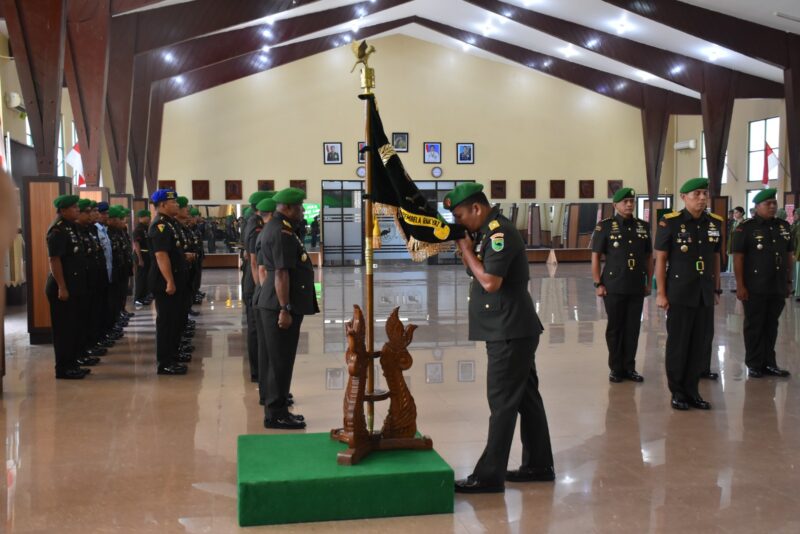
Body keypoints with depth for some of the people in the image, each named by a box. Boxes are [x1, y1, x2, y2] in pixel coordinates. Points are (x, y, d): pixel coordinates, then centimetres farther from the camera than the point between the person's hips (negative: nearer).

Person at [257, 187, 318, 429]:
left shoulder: (276, 228, 16)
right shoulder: (282, 232, -17)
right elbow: (281, 274, -23)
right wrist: (285, 309, -24)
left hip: (277, 304, 11)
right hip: (282, 306, -11)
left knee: (280, 361, 16)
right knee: (281, 361, -3)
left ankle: (277, 409, 25)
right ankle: (276, 414, 4)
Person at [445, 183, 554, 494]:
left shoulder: (500, 233, -17)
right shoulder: (488, 232, 13)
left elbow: (489, 281, -25)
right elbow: (474, 272, 17)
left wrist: (467, 248, -13)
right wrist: (463, 246, 2)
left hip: (510, 333, -10)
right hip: (512, 330, 10)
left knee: (502, 402, -6)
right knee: (525, 396, 15)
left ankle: (490, 476, 0)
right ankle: (538, 465, 24)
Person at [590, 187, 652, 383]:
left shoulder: (643, 226, 8)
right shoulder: (605, 226, -3)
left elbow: (649, 256, 13)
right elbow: (595, 256, -3)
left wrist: (649, 282, 9)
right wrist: (598, 284, -7)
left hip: (637, 288, 3)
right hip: (613, 287, -3)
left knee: (633, 328, 7)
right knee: (615, 328, 6)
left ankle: (629, 367, 19)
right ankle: (616, 368, 16)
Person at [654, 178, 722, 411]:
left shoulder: (715, 223, 6)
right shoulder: (670, 222, -8)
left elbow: (716, 258, 13)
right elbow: (660, 258, -6)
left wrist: (716, 289, 13)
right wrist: (661, 293, -9)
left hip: (705, 294, 4)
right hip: (679, 293, -4)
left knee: (700, 343, 8)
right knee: (678, 344, 4)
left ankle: (692, 390, 21)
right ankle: (677, 392, 17)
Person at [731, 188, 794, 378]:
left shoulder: (784, 226, 8)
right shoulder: (745, 228, -7)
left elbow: (790, 255, 14)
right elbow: (738, 258, -9)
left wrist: (789, 281, 11)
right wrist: (740, 285, -13)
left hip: (778, 287, 5)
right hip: (754, 288, -5)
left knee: (771, 326, 12)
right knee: (754, 326, 6)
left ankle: (769, 363, 22)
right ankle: (754, 364, 14)